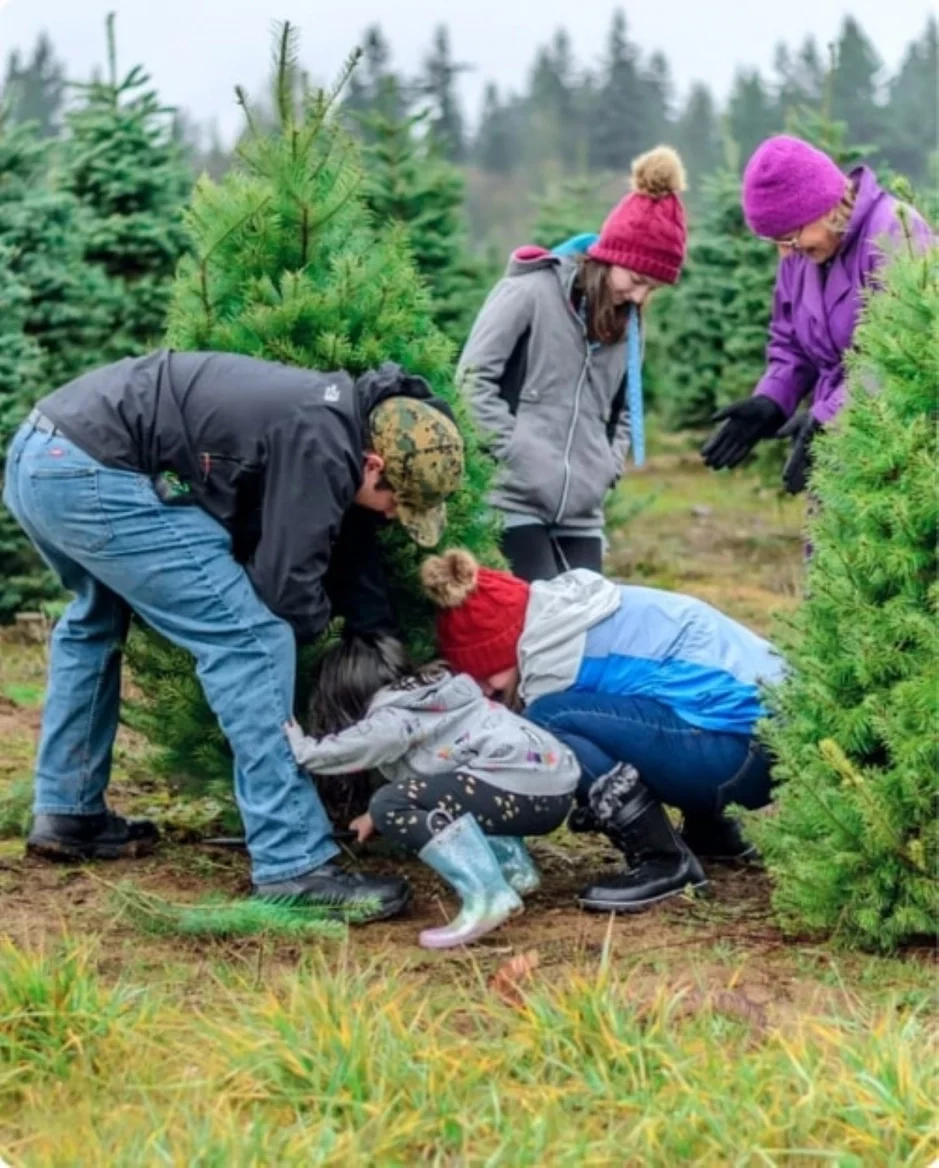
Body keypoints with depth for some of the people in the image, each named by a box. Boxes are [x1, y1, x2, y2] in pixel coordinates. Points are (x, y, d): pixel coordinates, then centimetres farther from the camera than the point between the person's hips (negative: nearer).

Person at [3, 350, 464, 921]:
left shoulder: (336, 417, 16)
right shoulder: (319, 445, -13)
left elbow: (346, 545, 26)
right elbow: (286, 590, -11)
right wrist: (319, 617, 12)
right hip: (92, 473, -11)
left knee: (97, 619, 35)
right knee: (250, 640, -9)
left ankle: (68, 814, 41)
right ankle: (295, 868, -8)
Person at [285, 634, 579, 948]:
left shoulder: (393, 720, -3)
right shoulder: (431, 698, 24)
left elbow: (322, 754, -8)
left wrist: (292, 738, 10)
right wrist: (376, 815, 38)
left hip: (523, 791, -10)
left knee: (392, 806, -12)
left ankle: (487, 896, -23)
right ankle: (514, 867, 16)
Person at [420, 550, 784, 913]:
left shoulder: (554, 652, -13)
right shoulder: (563, 617, 13)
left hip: (736, 749, -10)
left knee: (551, 718, -16)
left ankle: (664, 861, -9)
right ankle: (711, 832, 25)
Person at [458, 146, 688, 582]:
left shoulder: (626, 323, 16)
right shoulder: (531, 291, -5)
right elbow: (474, 378, -8)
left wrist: (607, 468, 4)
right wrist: (518, 453, -14)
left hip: (582, 511, 6)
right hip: (517, 499, -6)